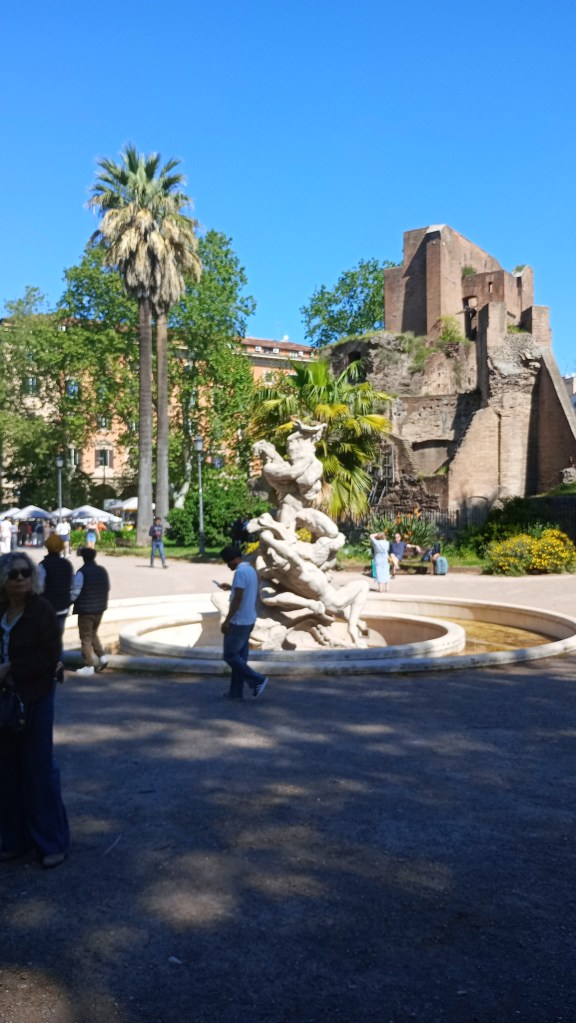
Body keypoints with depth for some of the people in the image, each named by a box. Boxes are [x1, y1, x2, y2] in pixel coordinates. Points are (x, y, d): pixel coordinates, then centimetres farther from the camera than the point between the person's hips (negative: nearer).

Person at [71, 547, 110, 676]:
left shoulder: (81, 572, -15)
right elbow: (108, 588, 10)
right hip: (100, 608, 6)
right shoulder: (102, 571, 3)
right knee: (93, 633, 24)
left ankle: (89, 666, 4)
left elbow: (76, 591, -14)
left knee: (86, 638, 3)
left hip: (85, 609, -6)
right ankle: (102, 655, 13)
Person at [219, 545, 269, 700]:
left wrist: (226, 621, -19)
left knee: (229, 655, 0)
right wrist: (231, 587, 25)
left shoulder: (240, 572, -18)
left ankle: (257, 680, 0)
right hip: (248, 620, 10)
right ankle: (236, 691, 15)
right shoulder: (251, 570, 12)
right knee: (239, 656, 12)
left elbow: (238, 599, -22)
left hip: (238, 622, -10)